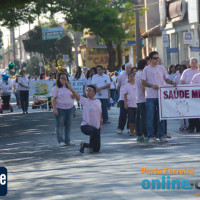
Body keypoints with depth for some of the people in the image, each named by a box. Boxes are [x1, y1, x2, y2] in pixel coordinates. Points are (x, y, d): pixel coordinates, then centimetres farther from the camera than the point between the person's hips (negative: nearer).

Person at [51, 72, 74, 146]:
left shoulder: (69, 87, 15)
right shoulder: (56, 88, -3)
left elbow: (72, 96, 25)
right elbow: (53, 99, -9)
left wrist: (73, 96, 0)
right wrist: (55, 108, -18)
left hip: (69, 108, 6)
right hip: (60, 109, -5)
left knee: (68, 124, 5)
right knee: (60, 125, -5)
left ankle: (67, 141, 12)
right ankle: (61, 141, 0)